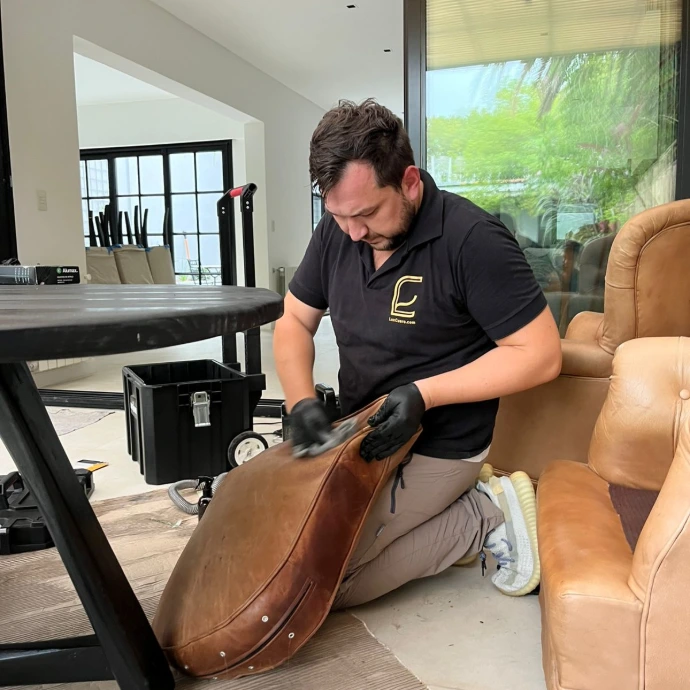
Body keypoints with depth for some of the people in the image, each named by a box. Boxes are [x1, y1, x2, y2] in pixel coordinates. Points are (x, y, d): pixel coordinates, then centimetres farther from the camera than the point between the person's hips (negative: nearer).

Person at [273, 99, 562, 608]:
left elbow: (541, 354, -18)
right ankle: (452, 508, 8)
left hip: (436, 448, -8)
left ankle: (484, 517, 0)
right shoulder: (336, 232, -1)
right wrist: (302, 402, -11)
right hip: (361, 432, 8)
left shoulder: (473, 240, -20)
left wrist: (424, 393, -24)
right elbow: (295, 322, 8)